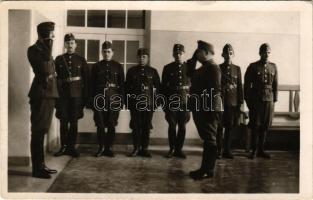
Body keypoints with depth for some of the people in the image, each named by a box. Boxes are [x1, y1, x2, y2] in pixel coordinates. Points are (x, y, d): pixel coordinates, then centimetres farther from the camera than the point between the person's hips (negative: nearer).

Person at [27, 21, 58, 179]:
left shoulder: (44, 50, 20)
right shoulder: (34, 49, -6)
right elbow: (45, 69, -20)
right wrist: (48, 46, -16)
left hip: (48, 94, 9)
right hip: (41, 95, -9)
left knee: (41, 131, 12)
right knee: (38, 132, -6)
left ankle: (41, 165, 19)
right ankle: (37, 168, -1)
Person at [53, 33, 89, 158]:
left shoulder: (81, 60, 7)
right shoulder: (59, 59, 8)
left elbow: (86, 79, 5)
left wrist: (85, 96, 0)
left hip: (76, 95, 0)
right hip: (62, 95, 0)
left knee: (74, 122, 4)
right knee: (63, 122, 3)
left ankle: (71, 147, 14)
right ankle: (64, 147, 14)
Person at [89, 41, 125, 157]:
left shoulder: (118, 67, 9)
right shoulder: (96, 66, 10)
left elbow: (122, 85, 6)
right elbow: (92, 85, 7)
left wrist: (121, 101, -1)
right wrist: (92, 100, 0)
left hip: (114, 100, 0)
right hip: (99, 100, 0)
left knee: (111, 126, 3)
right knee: (100, 125, 1)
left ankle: (109, 148, 14)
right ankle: (101, 147, 14)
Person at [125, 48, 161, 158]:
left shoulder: (153, 71, 8)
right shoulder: (131, 71, 8)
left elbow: (157, 87, 7)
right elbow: (127, 87, 8)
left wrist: (156, 101, 0)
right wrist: (128, 102, 1)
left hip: (149, 103, 0)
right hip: (135, 103, 0)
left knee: (146, 127, 4)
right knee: (136, 127, 2)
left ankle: (144, 148, 14)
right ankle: (136, 148, 13)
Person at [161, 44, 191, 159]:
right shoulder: (167, 68, 4)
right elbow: (163, 87, 4)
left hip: (185, 102, 1)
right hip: (171, 102, -1)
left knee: (182, 127, 5)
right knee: (172, 126, 5)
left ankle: (179, 149, 17)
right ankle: (172, 149, 18)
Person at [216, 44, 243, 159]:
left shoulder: (237, 69, 9)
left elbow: (240, 86, 8)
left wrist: (240, 102, 3)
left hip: (233, 102, 2)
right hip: (220, 101, -2)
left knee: (230, 127, 7)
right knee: (219, 127, 2)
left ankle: (227, 150, 18)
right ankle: (218, 150, 13)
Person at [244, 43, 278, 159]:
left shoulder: (273, 67, 9)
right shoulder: (253, 67, 0)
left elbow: (275, 84, 12)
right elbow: (247, 85, 0)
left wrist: (274, 99, 6)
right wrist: (248, 101, -3)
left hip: (269, 100, 3)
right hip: (256, 100, -3)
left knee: (265, 126, 7)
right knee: (255, 126, 0)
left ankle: (261, 149, 18)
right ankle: (254, 150, 11)